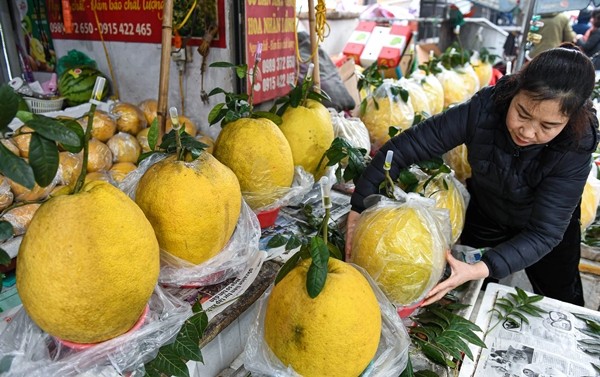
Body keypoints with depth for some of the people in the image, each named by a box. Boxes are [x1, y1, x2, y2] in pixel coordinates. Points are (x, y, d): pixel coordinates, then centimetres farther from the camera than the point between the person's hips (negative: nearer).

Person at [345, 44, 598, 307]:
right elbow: (404, 147, -33)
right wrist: (358, 211, -36)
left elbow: (545, 232, -34)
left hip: (547, 228, 0)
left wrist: (480, 270, -49)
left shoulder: (576, 149, -34)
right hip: (483, 214, 0)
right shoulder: (483, 108, -34)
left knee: (562, 303, 23)